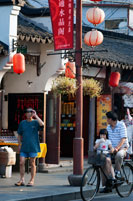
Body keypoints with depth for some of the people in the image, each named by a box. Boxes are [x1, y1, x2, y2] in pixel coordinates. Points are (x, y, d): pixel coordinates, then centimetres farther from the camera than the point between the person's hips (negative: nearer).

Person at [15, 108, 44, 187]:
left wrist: (35, 115, -17)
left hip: (33, 147, -3)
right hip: (24, 147, 3)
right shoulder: (22, 123, 10)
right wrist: (19, 145, 10)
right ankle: (22, 180, 3)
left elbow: (42, 124, -24)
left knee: (32, 163, 3)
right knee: (22, 163, -4)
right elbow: (19, 135, 17)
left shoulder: (35, 122, 0)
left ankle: (32, 180, 10)